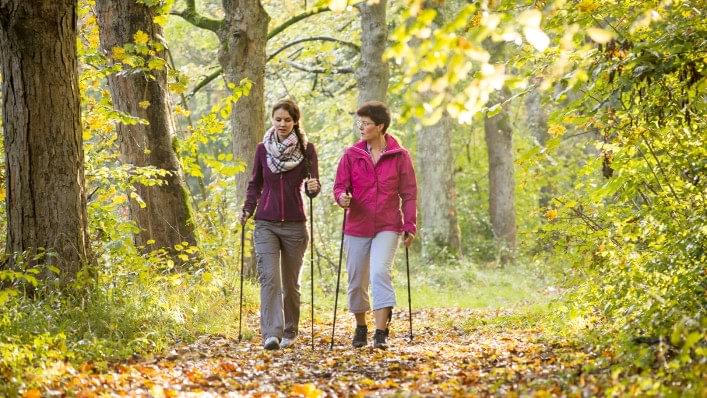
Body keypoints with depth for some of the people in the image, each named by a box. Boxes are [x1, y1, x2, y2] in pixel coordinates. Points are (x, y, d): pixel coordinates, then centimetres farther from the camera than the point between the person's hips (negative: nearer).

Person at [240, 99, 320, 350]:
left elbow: (313, 187, -2)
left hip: (295, 224, 0)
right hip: (266, 223, 0)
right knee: (269, 278, -14)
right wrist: (247, 210, 0)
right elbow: (255, 185, 13)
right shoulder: (263, 149, 5)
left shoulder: (306, 149, 0)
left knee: (290, 283, 9)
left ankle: (289, 332, 24)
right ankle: (271, 334, -20)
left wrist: (313, 187, -24)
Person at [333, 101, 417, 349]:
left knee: (380, 273, -20)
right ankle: (360, 328, 29)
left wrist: (410, 226, -2)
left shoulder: (399, 156, -2)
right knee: (357, 281, 9)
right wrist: (342, 198, -20)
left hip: (387, 227, -3)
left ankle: (381, 333, -19)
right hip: (357, 227, 3)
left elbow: (409, 193, 2)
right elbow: (340, 186, 3)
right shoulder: (351, 154, 2)